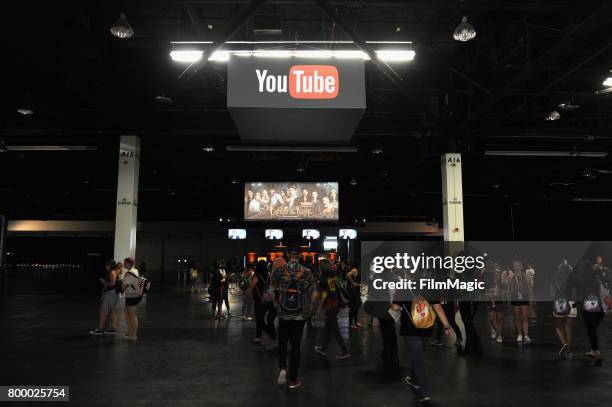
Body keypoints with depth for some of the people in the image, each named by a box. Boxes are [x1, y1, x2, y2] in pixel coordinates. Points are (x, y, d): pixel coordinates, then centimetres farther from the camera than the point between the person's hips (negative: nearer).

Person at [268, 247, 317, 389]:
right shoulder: (306, 272, -7)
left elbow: (271, 292, -5)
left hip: (283, 314, 0)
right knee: (296, 345, 9)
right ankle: (293, 380, 15)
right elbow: (314, 294, -8)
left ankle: (282, 368, -1)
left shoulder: (279, 271, -6)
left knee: (282, 343, 19)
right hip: (300, 314, 0)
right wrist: (309, 306, 10)